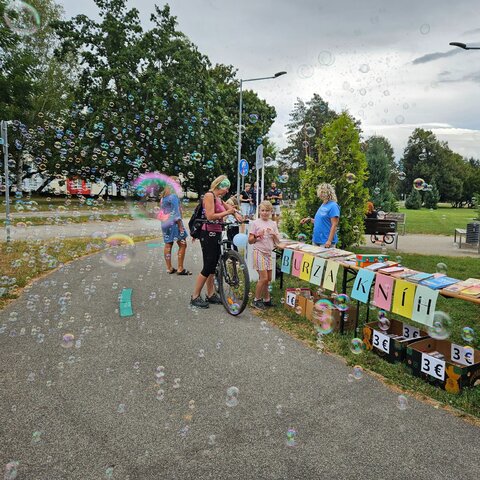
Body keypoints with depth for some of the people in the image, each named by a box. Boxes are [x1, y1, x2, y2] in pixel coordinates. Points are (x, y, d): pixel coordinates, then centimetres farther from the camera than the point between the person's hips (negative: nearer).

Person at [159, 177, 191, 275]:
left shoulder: (163, 196, 14)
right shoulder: (173, 196, -12)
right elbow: (176, 212, -16)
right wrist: (180, 225, -15)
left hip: (164, 223, 9)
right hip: (173, 223, -9)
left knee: (168, 245, 10)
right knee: (182, 245, -3)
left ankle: (169, 268, 14)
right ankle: (180, 269, -4)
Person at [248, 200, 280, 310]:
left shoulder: (273, 224, 10)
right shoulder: (255, 223, -3)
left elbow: (277, 241, 10)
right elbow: (250, 241, -2)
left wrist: (274, 234, -9)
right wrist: (257, 236, -19)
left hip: (269, 253, 5)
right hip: (259, 252, -5)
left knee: (268, 278, 7)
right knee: (264, 278, -10)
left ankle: (266, 299, 21)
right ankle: (256, 300, 4)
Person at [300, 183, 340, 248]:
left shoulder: (333, 206, -13)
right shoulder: (323, 205, 13)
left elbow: (334, 225, -18)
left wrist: (329, 241, -23)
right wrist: (310, 219, 10)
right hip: (316, 240, 9)